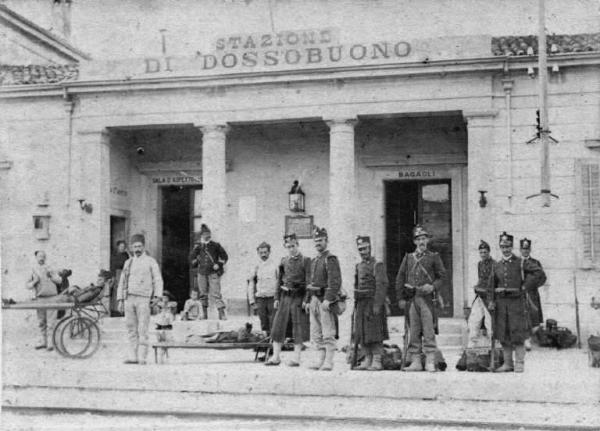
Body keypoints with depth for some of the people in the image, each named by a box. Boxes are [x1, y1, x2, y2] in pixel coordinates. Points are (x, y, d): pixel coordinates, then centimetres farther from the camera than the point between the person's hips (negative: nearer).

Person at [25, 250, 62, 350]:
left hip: (51, 297, -3)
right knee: (41, 322, 9)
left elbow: (59, 280, 2)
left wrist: (51, 276, -14)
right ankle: (43, 342, 19)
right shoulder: (33, 270, 9)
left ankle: (50, 343, -1)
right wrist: (34, 282, -11)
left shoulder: (49, 268, 4)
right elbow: (27, 285, 9)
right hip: (39, 299, 3)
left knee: (51, 322, -4)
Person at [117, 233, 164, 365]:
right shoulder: (128, 262, 18)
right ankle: (133, 356, 5)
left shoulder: (151, 262, 6)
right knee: (131, 329, 2)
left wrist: (157, 297, -12)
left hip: (143, 299, -4)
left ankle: (142, 357, -9)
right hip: (129, 298, 4)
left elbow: (158, 280, 1)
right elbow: (122, 281, 19)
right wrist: (120, 299, 11)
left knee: (142, 329, -9)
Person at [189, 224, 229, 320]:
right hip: (202, 273, 3)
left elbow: (224, 256, 9)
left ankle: (222, 313, -11)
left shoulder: (215, 245, 3)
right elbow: (192, 258, 8)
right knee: (203, 294, 8)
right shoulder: (198, 246, 6)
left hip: (213, 273, -3)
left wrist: (219, 264, -4)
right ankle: (204, 314, 19)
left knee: (216, 293, -10)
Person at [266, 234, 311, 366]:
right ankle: (276, 357, 8)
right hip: (284, 297, 5)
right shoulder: (284, 261, 11)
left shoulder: (305, 261, -4)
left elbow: (308, 282, -8)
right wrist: (277, 297, 9)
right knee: (278, 325, 2)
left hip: (298, 297, -5)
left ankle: (296, 359, 6)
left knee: (298, 328, 0)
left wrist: (306, 300, -15)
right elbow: (280, 281, 15)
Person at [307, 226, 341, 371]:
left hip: (326, 300, -8)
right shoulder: (314, 261, 18)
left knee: (328, 334, -6)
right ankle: (319, 360, 13)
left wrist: (327, 299, -22)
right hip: (314, 300, 8)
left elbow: (335, 282, -16)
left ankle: (328, 363, -4)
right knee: (316, 334, 8)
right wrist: (309, 300, 17)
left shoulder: (330, 259, -8)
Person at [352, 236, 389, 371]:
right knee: (362, 334, 7)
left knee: (374, 334, -6)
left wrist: (377, 305, -21)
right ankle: (367, 360, 14)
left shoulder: (377, 265, -6)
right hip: (360, 304, 7)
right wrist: (356, 305, 13)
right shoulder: (359, 266, 17)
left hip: (373, 303, -7)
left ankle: (377, 362, -2)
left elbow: (382, 286, -14)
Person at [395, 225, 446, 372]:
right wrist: (401, 297, 5)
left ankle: (430, 362, -3)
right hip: (411, 299, 3)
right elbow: (400, 277, 12)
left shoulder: (434, 257, 7)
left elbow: (442, 276, 6)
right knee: (413, 332, 4)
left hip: (427, 298, -3)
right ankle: (416, 362, 8)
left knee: (429, 331, -6)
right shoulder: (408, 258, 14)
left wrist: (433, 286, -12)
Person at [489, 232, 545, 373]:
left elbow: (537, 271, -7)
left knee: (518, 334, -4)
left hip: (517, 301, -4)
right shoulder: (496, 265, 11)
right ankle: (508, 363, 12)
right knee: (503, 334, 5)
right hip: (501, 302, 4)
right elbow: (492, 285, 12)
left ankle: (519, 363, 2)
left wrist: (525, 286, -9)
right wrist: (492, 301, 2)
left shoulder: (520, 263, 0)